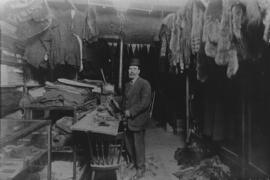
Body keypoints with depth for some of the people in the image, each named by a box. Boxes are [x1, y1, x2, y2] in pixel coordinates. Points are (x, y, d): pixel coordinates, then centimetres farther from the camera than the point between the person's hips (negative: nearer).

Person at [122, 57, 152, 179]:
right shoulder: (127, 85, 13)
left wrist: (131, 112, -19)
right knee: (128, 143, 16)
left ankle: (140, 167, 22)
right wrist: (125, 111, 4)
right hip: (128, 120, 7)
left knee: (139, 144, 4)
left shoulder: (144, 84, -11)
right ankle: (133, 161, 39)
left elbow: (145, 102, -19)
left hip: (138, 120, -7)